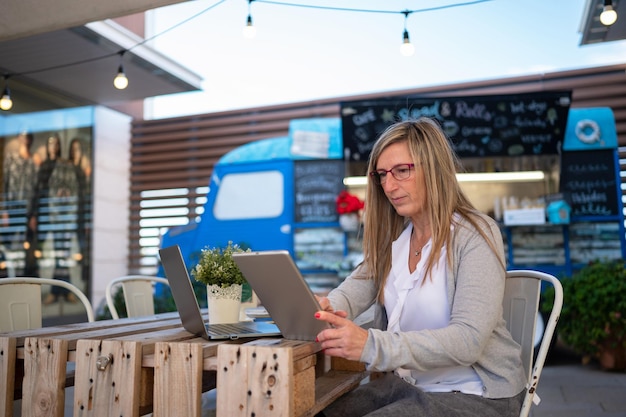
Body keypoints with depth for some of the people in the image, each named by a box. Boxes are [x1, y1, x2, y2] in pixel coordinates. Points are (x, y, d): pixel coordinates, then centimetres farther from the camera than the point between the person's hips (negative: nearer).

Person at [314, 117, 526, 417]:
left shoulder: (475, 236, -16)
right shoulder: (393, 237, 6)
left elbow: (467, 340, -26)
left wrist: (372, 345, -37)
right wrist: (327, 307, -27)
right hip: (408, 384, 6)